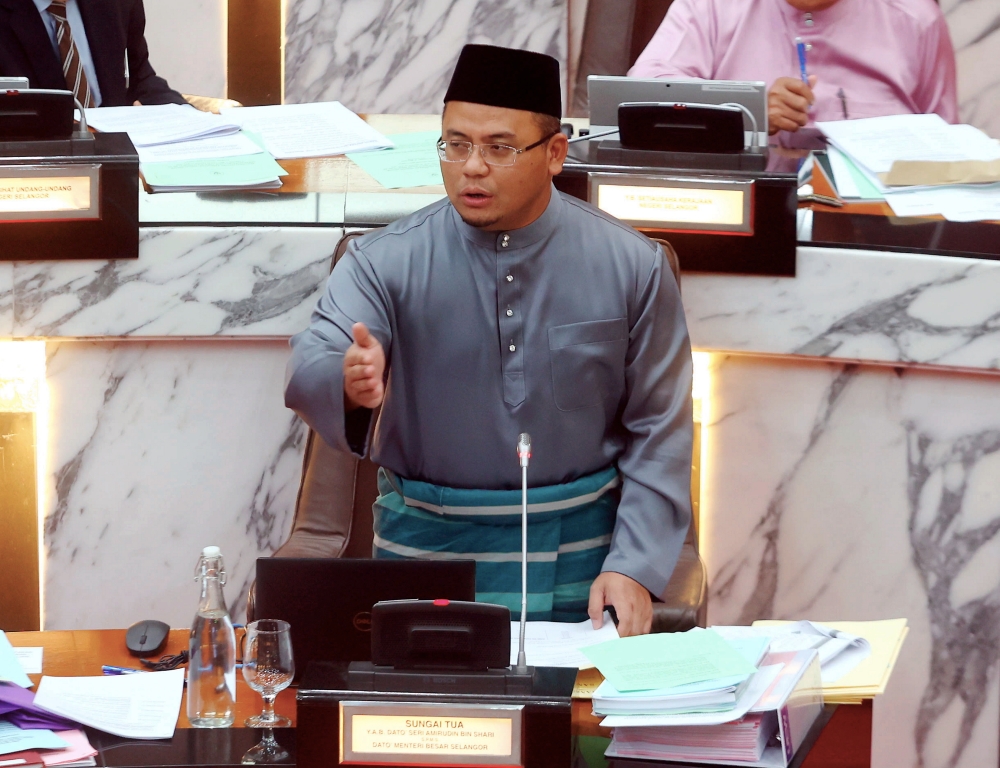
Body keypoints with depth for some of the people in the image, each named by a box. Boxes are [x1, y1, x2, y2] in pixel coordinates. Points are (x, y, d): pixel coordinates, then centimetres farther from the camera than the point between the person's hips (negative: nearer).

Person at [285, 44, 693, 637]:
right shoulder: (386, 262, -3)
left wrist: (633, 568, -6)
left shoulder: (630, 266, 0)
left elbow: (658, 432, 4)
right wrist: (351, 384, -42)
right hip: (428, 546, 0)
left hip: (578, 562, 0)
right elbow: (311, 370, -18)